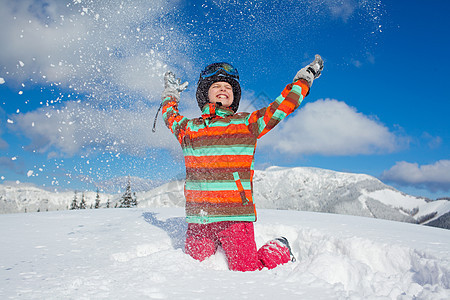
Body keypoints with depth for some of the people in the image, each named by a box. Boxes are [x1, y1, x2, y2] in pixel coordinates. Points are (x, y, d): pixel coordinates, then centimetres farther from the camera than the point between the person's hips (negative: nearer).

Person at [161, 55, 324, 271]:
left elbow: (282, 105, 14)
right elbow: (170, 117, 33)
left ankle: (279, 252, 25)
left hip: (236, 217, -2)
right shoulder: (189, 129, 11)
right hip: (198, 221, 3)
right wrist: (171, 95, 42)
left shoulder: (247, 124, 6)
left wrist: (304, 78, 21)